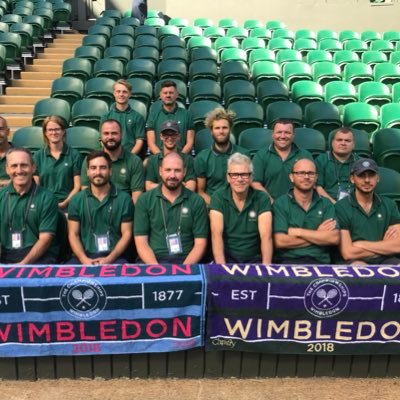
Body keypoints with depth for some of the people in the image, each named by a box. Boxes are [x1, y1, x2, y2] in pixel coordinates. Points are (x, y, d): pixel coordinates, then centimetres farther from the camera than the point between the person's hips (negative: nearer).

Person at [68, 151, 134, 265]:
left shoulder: (124, 199, 4)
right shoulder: (77, 199, 9)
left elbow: (127, 234, 1)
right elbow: (73, 234, 6)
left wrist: (109, 259, -12)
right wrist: (84, 259, -11)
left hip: (114, 257, -1)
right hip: (85, 257, 2)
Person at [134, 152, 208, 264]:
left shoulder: (197, 201, 4)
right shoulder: (144, 200, 4)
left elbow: (200, 243, 1)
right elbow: (141, 242, 0)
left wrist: (185, 267, -15)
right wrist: (156, 268, -15)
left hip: (186, 260, 1)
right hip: (152, 261, 0)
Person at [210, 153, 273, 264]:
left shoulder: (262, 199, -2)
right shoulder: (218, 197, -3)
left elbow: (266, 236, -11)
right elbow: (216, 234, -13)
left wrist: (266, 266, -26)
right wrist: (221, 266, -27)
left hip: (254, 259, 1)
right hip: (226, 258, -1)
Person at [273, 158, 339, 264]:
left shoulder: (326, 204, 11)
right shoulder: (280, 203, 2)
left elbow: (334, 238, -2)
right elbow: (280, 242, -9)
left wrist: (298, 232, -7)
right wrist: (318, 235, -4)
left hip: (319, 261, 3)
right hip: (289, 261, -3)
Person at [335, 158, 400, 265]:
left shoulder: (389, 205, 11)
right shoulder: (341, 207, -3)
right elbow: (348, 253, -10)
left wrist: (361, 244, -6)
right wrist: (385, 246, 0)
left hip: (386, 260, 4)